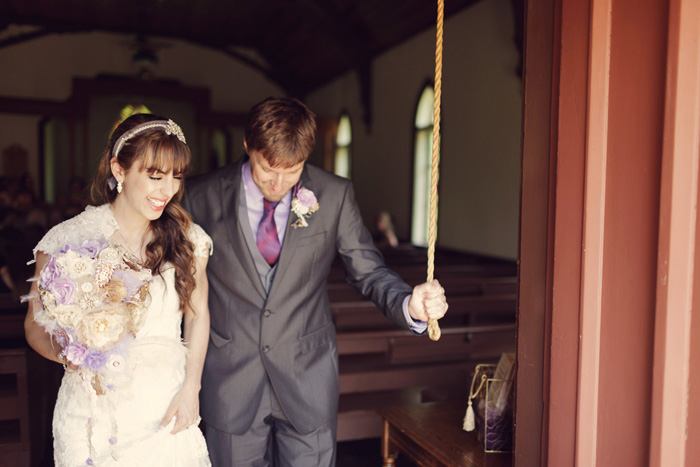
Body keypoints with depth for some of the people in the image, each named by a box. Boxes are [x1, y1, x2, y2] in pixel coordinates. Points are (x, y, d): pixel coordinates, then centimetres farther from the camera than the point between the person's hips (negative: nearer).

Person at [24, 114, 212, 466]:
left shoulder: (188, 239, -2)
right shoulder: (68, 240, -9)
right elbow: (35, 324, 0)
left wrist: (191, 388, -3)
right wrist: (66, 353, -21)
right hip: (93, 414, -1)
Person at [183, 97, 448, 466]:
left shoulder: (334, 196, -7)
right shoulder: (203, 196, -7)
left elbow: (368, 272, -4)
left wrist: (409, 305, -23)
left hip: (307, 378, 0)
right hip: (230, 380, 0)